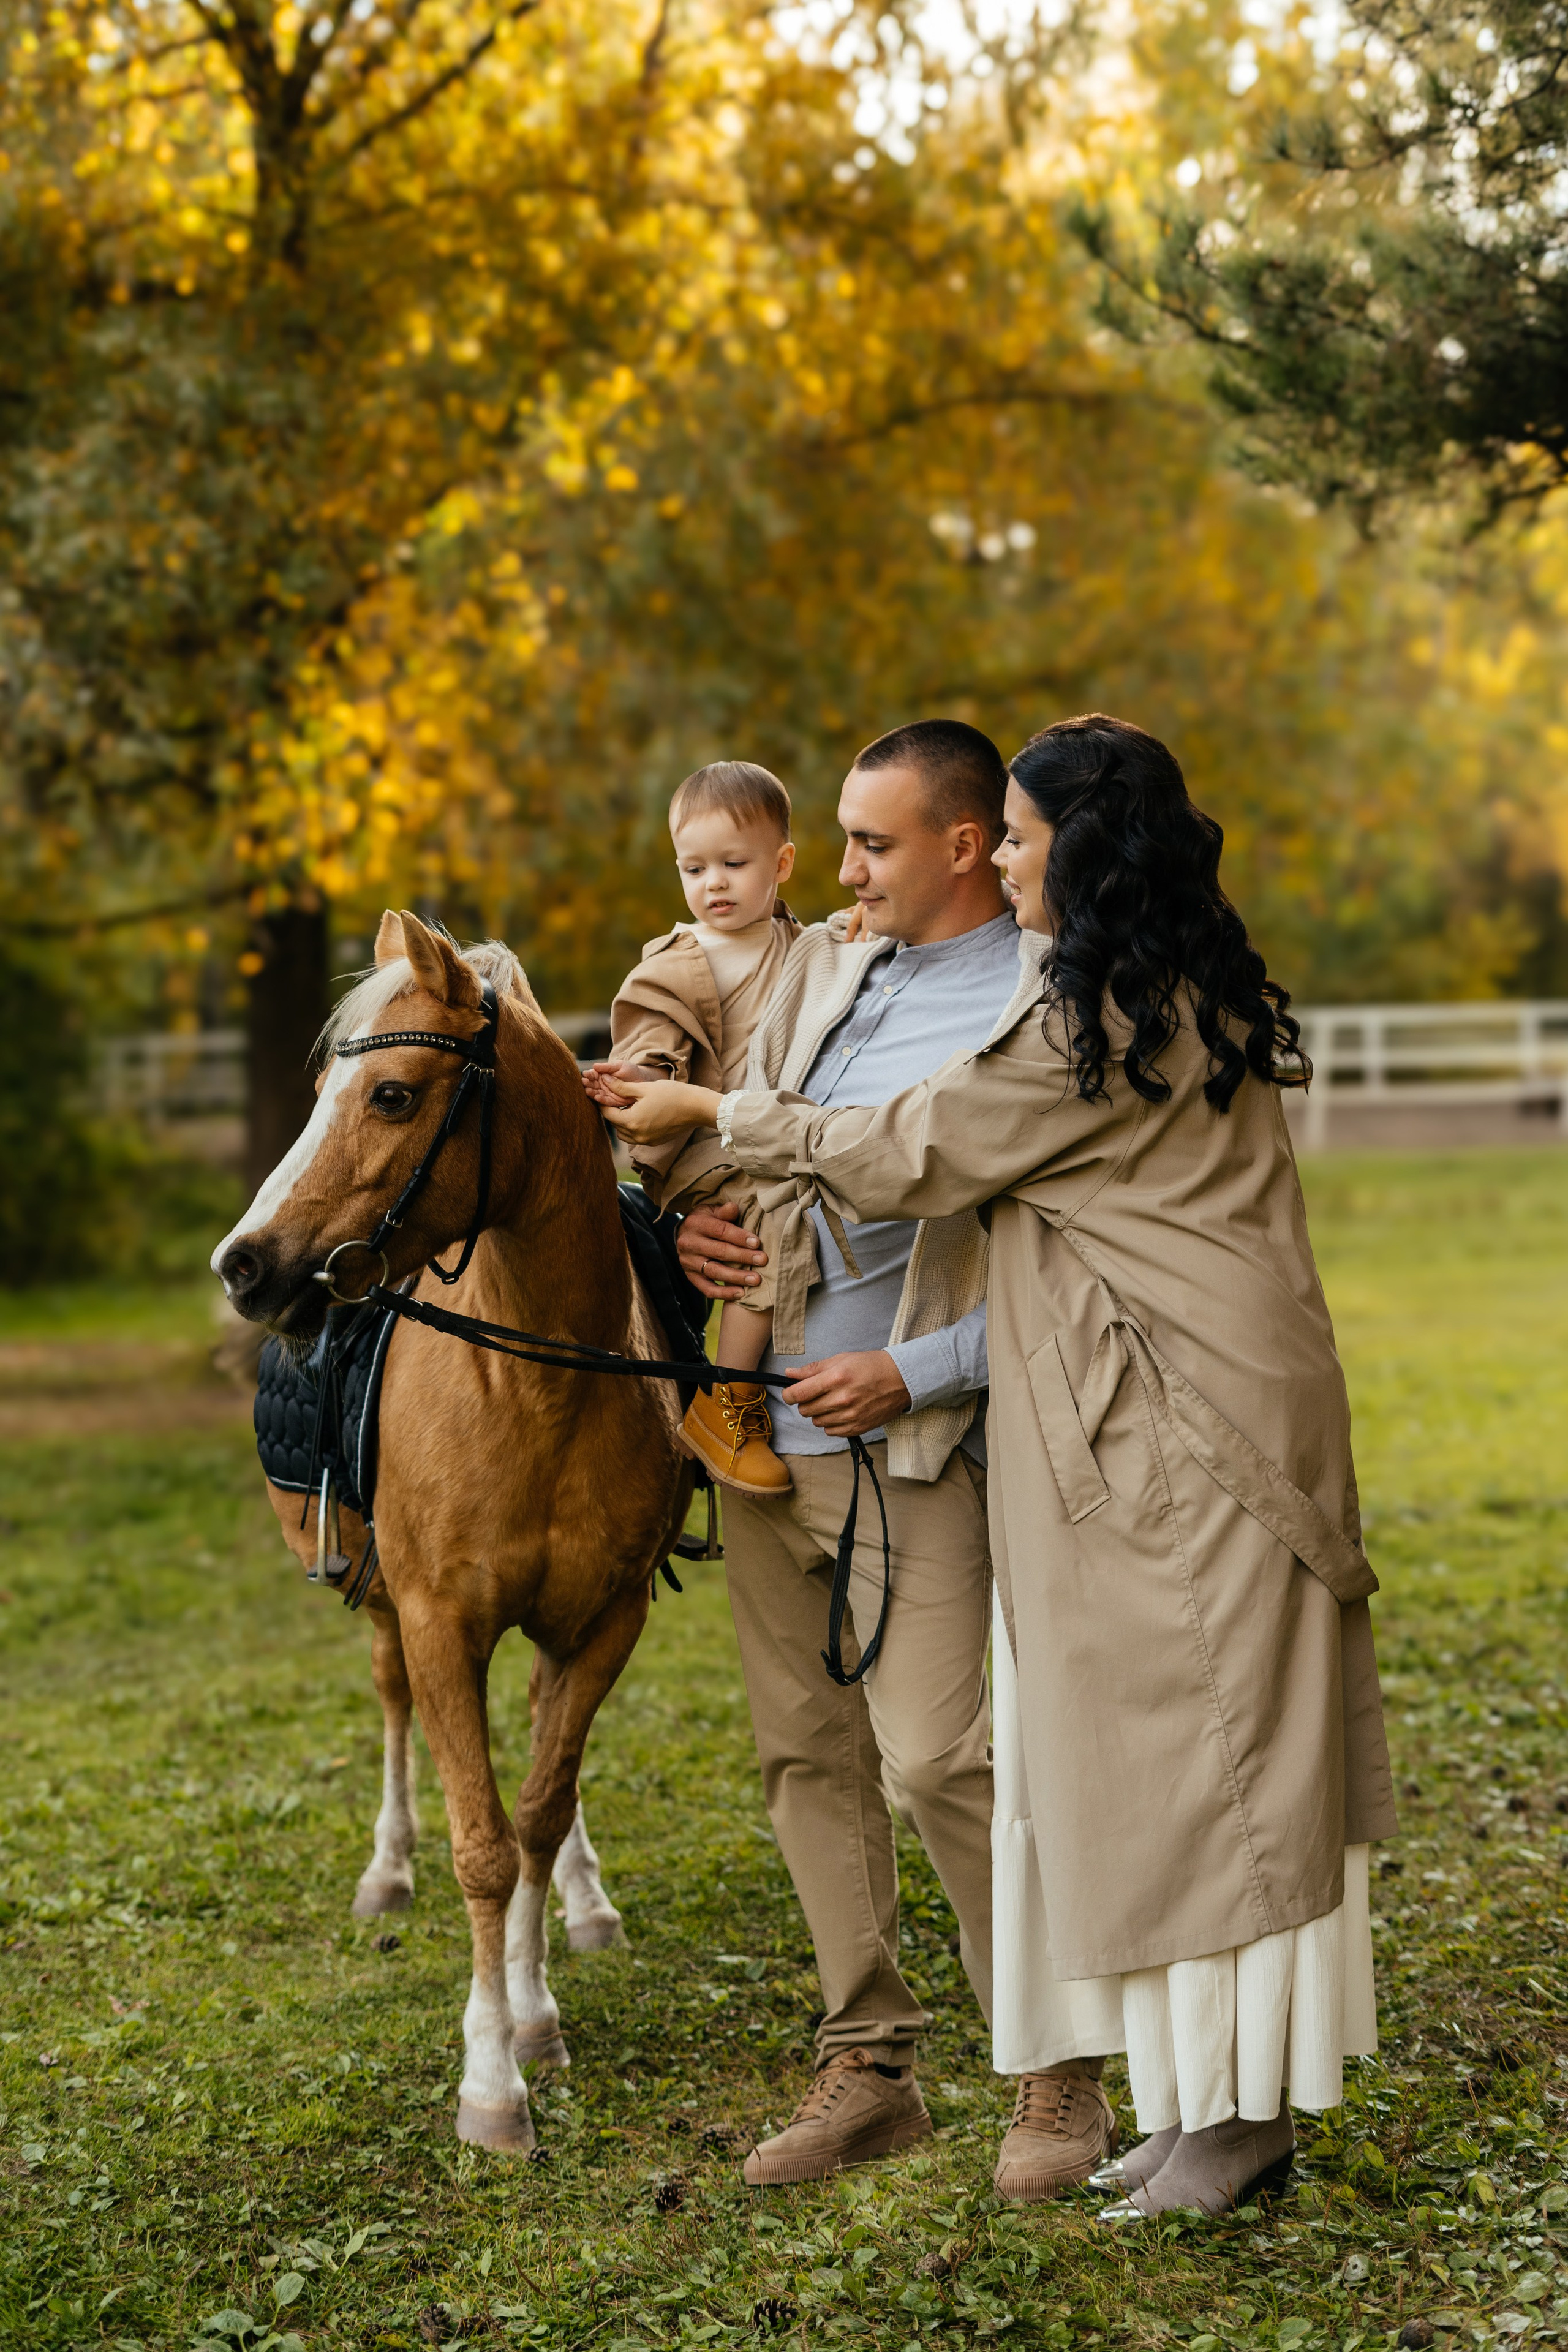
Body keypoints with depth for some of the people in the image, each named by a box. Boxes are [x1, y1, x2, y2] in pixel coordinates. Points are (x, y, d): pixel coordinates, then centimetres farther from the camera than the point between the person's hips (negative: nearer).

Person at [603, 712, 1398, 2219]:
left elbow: (912, 1156, -9)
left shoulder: (1094, 1023, -17)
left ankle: (1234, 2112, 5)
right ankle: (1217, 2095, 19)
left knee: (1189, 1748, -3)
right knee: (1214, 1745, 12)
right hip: (1224, 1402, 10)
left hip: (1177, 1426, -10)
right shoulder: (1204, 996, 12)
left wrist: (718, 1117, 2)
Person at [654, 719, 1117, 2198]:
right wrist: (696, 1222, -1)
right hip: (764, 1419, 7)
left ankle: (1059, 2074, 5)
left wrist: (916, 1373, -16)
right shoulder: (822, 967, 11)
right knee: (806, 1748, 10)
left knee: (933, 1753, -12)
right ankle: (867, 2064, 22)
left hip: (913, 1436, -7)